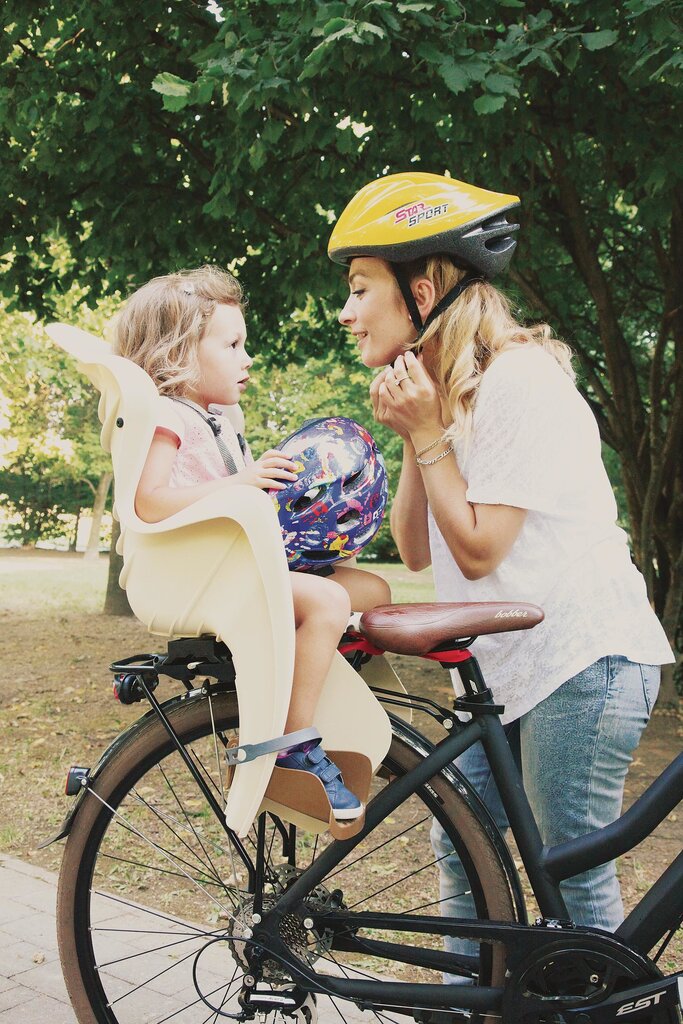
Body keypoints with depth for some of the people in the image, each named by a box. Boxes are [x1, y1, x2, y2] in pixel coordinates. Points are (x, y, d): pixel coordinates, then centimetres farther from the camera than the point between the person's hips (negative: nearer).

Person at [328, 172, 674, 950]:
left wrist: (428, 433, -15)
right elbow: (417, 551, 5)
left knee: (573, 878, 1)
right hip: (507, 659, 9)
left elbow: (478, 550, -18)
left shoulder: (518, 380, -18)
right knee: (461, 846, 12)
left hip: (581, 657, -8)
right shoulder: (437, 387, 9)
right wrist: (412, 439, -6)